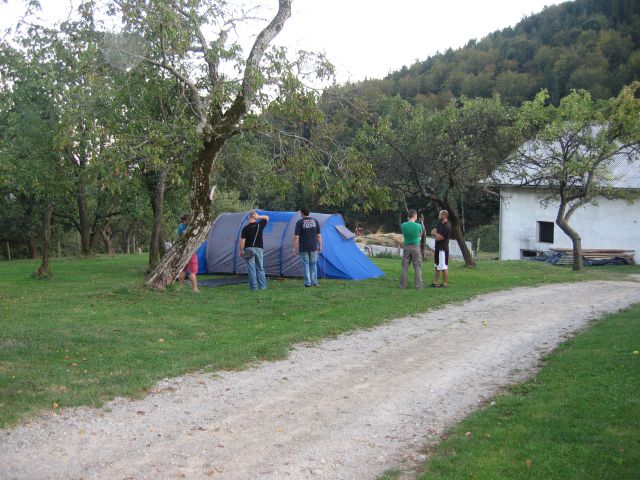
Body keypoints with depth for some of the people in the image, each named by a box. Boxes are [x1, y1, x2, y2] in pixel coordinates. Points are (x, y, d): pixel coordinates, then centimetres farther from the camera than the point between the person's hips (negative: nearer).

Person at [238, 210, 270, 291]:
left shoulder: (245, 228, -8)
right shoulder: (260, 225, 0)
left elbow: (242, 241, -9)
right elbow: (267, 217, 17)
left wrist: (240, 251, 0)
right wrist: (259, 217, 0)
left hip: (249, 249, -3)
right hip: (259, 249, 3)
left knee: (251, 269, 0)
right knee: (260, 268, 10)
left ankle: (253, 286, -2)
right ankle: (262, 285, 10)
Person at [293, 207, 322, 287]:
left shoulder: (299, 222, -8)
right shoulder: (315, 221, 5)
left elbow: (296, 237, -10)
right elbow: (319, 235, 7)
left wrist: (295, 248, -4)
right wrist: (320, 246, 14)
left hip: (303, 248, -3)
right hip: (313, 247, 3)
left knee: (305, 264, 3)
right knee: (313, 264, 12)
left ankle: (308, 282, 1)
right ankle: (314, 282, 11)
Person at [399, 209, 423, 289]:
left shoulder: (403, 225, -6)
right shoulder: (418, 226, -11)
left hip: (406, 247, 2)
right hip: (416, 247, -2)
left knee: (405, 267, 7)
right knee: (417, 267, 5)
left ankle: (403, 284, 9)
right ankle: (418, 285, 5)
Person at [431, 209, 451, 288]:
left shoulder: (447, 226, -20)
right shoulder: (440, 223, 10)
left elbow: (438, 238, -21)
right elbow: (432, 232, 9)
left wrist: (436, 234, -1)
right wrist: (437, 234, -10)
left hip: (443, 249, -10)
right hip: (438, 248, 10)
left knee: (444, 267, -3)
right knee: (437, 266, 14)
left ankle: (444, 284, 2)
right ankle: (435, 283, 20)